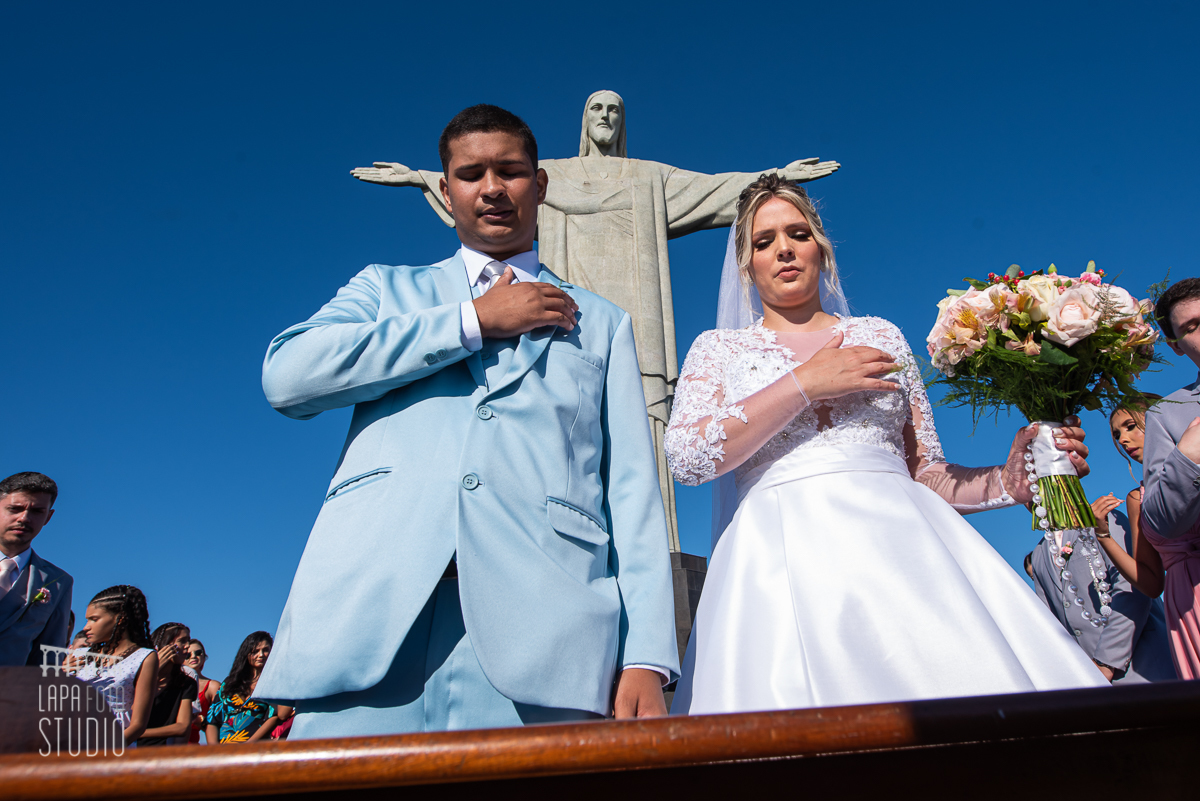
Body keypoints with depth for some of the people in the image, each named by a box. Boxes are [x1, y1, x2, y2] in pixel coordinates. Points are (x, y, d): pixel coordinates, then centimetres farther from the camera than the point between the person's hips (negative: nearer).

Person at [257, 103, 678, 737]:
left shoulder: (602, 323, 20)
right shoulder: (386, 289, 22)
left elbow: (631, 488, 11)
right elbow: (288, 376, 1)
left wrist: (647, 656, -2)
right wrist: (476, 321, 2)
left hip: (538, 624, 0)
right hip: (370, 612, 1)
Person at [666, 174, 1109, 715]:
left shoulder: (881, 336, 20)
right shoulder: (717, 350, 15)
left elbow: (924, 472, 18)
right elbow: (686, 456, -5)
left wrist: (1005, 483, -1)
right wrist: (804, 384, -5)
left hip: (900, 548, 2)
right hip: (783, 559, -2)